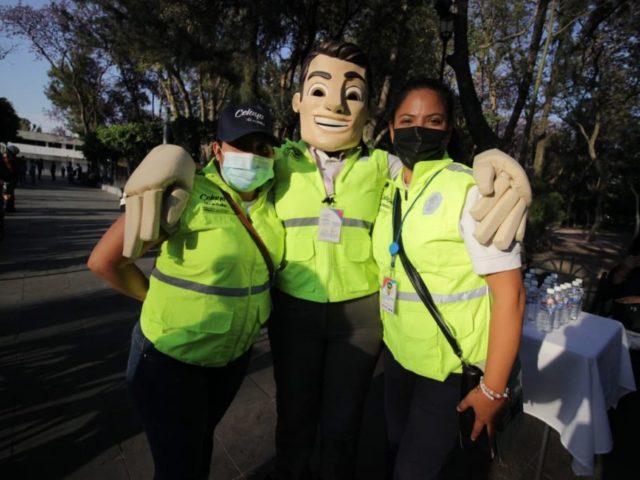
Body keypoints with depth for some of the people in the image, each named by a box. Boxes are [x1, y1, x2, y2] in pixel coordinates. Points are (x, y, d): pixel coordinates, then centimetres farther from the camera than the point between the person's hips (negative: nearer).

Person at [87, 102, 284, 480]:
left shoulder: (272, 196, -6)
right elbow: (104, 260, -17)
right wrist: (161, 299, -7)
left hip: (235, 353, 5)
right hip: (171, 356, -5)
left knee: (202, 439, 28)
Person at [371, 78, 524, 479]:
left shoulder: (472, 191, -18)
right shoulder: (390, 190, 3)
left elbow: (509, 293, -19)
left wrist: (493, 389, -16)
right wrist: (386, 342, 13)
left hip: (454, 369, -6)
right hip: (399, 357, 7)